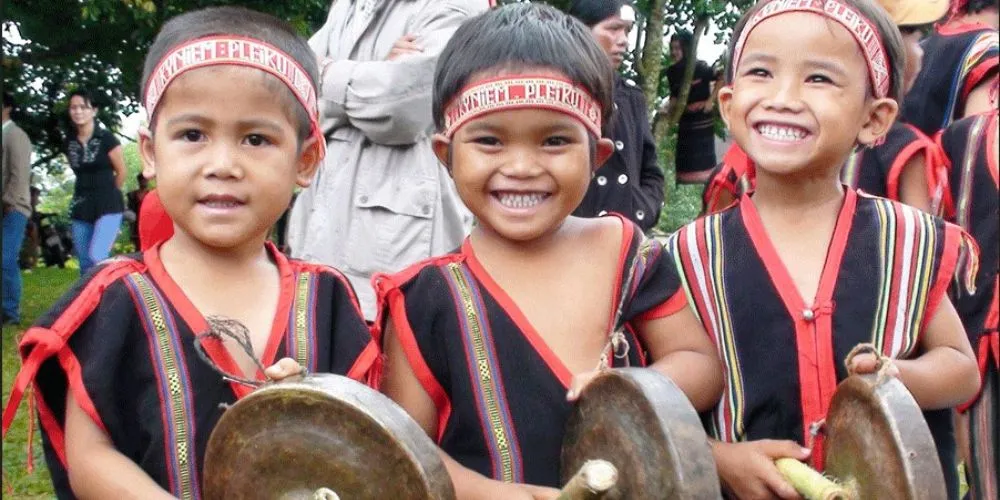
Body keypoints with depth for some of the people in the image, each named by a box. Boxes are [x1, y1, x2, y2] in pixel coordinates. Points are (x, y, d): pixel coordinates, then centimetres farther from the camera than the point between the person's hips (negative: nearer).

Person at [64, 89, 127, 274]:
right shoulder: (69, 142, 7)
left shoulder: (106, 138, -8)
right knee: (85, 265, 6)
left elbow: (121, 172, 0)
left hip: (108, 206, -5)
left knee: (96, 258, -20)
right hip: (81, 207, 5)